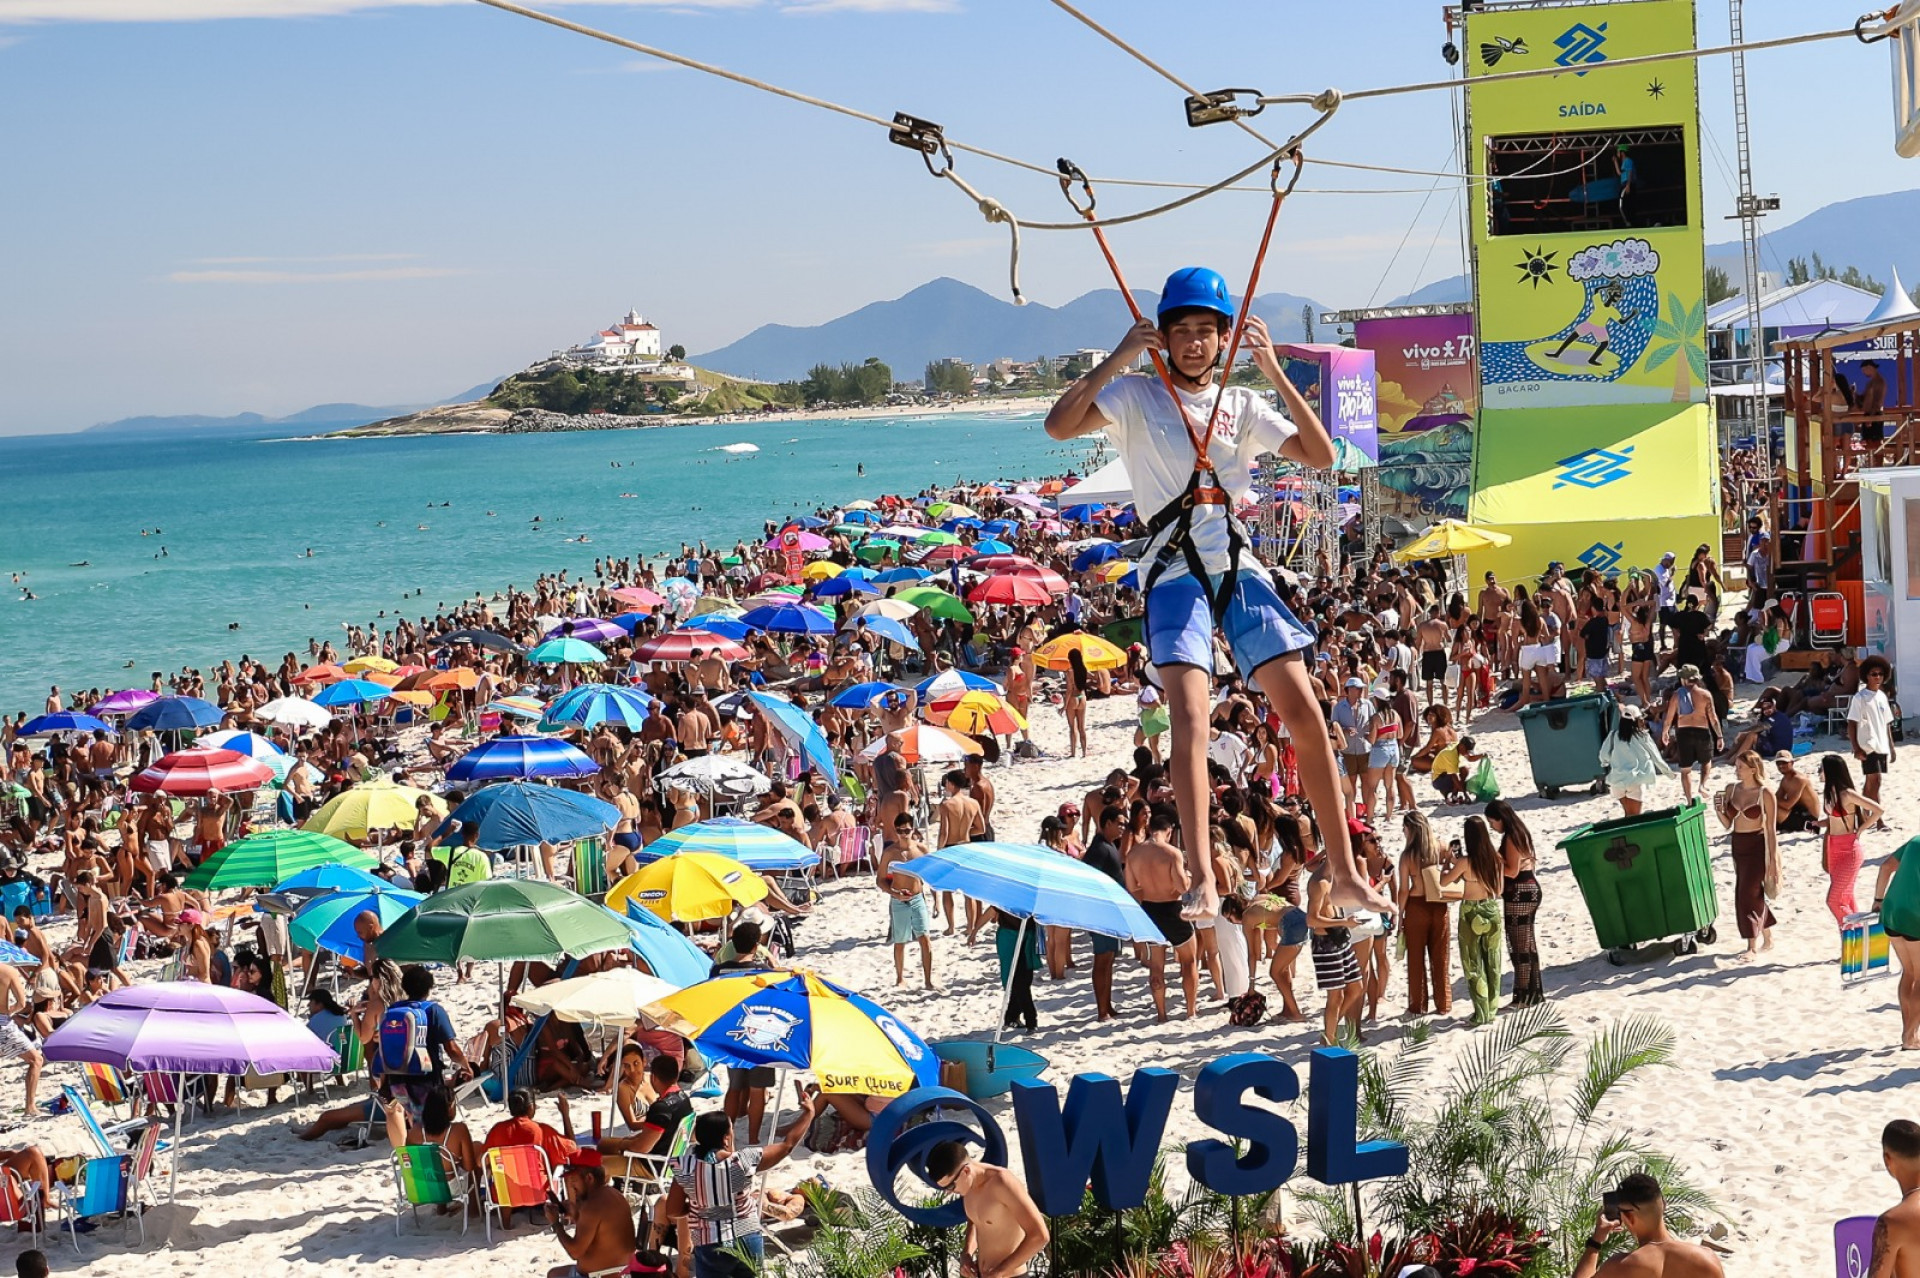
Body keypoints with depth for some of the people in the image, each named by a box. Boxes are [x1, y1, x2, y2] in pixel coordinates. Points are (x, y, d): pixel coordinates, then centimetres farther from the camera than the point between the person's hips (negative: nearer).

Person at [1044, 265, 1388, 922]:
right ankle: (1202, 881, -27)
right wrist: (1118, 358, -12)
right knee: (1190, 715, -21)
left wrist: (1276, 373, -1)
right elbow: (1059, 425, -11)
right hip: (1175, 572, -4)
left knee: (1306, 714, -1)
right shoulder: (1135, 396, 5)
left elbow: (1320, 455, 6)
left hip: (1240, 567, 4)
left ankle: (1345, 873, 7)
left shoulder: (1242, 404, 16)